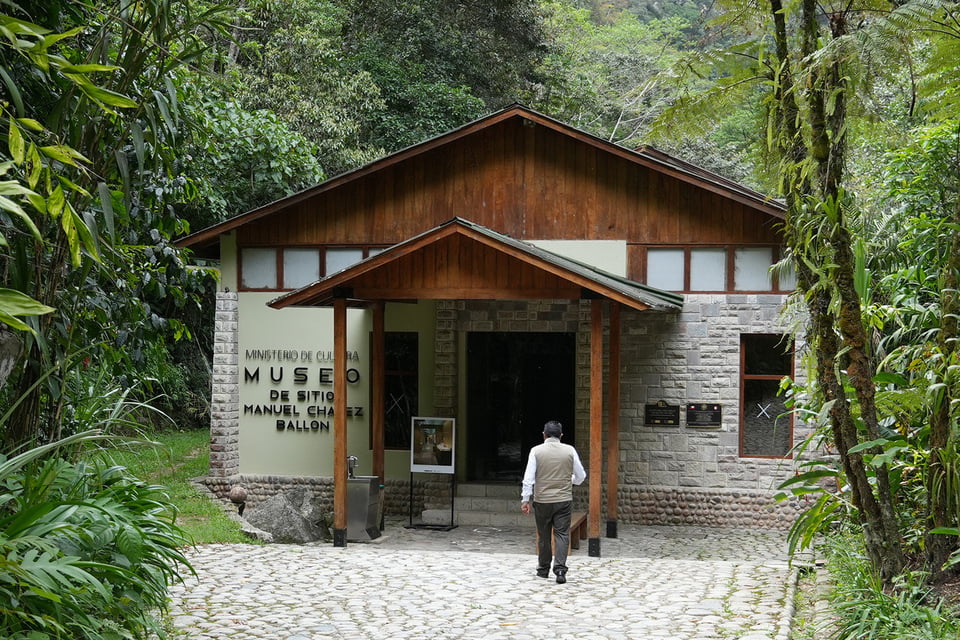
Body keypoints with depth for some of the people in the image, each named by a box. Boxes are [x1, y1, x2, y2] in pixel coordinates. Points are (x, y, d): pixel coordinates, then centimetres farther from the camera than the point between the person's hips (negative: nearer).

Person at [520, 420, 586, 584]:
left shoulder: (536, 451, -4)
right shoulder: (570, 451, -1)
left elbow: (528, 478, -7)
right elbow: (581, 475, 8)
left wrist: (525, 500, -1)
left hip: (542, 501, 0)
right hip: (564, 500, 0)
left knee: (544, 536, 12)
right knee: (562, 534, 1)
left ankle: (543, 569, 24)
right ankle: (560, 569, -13)